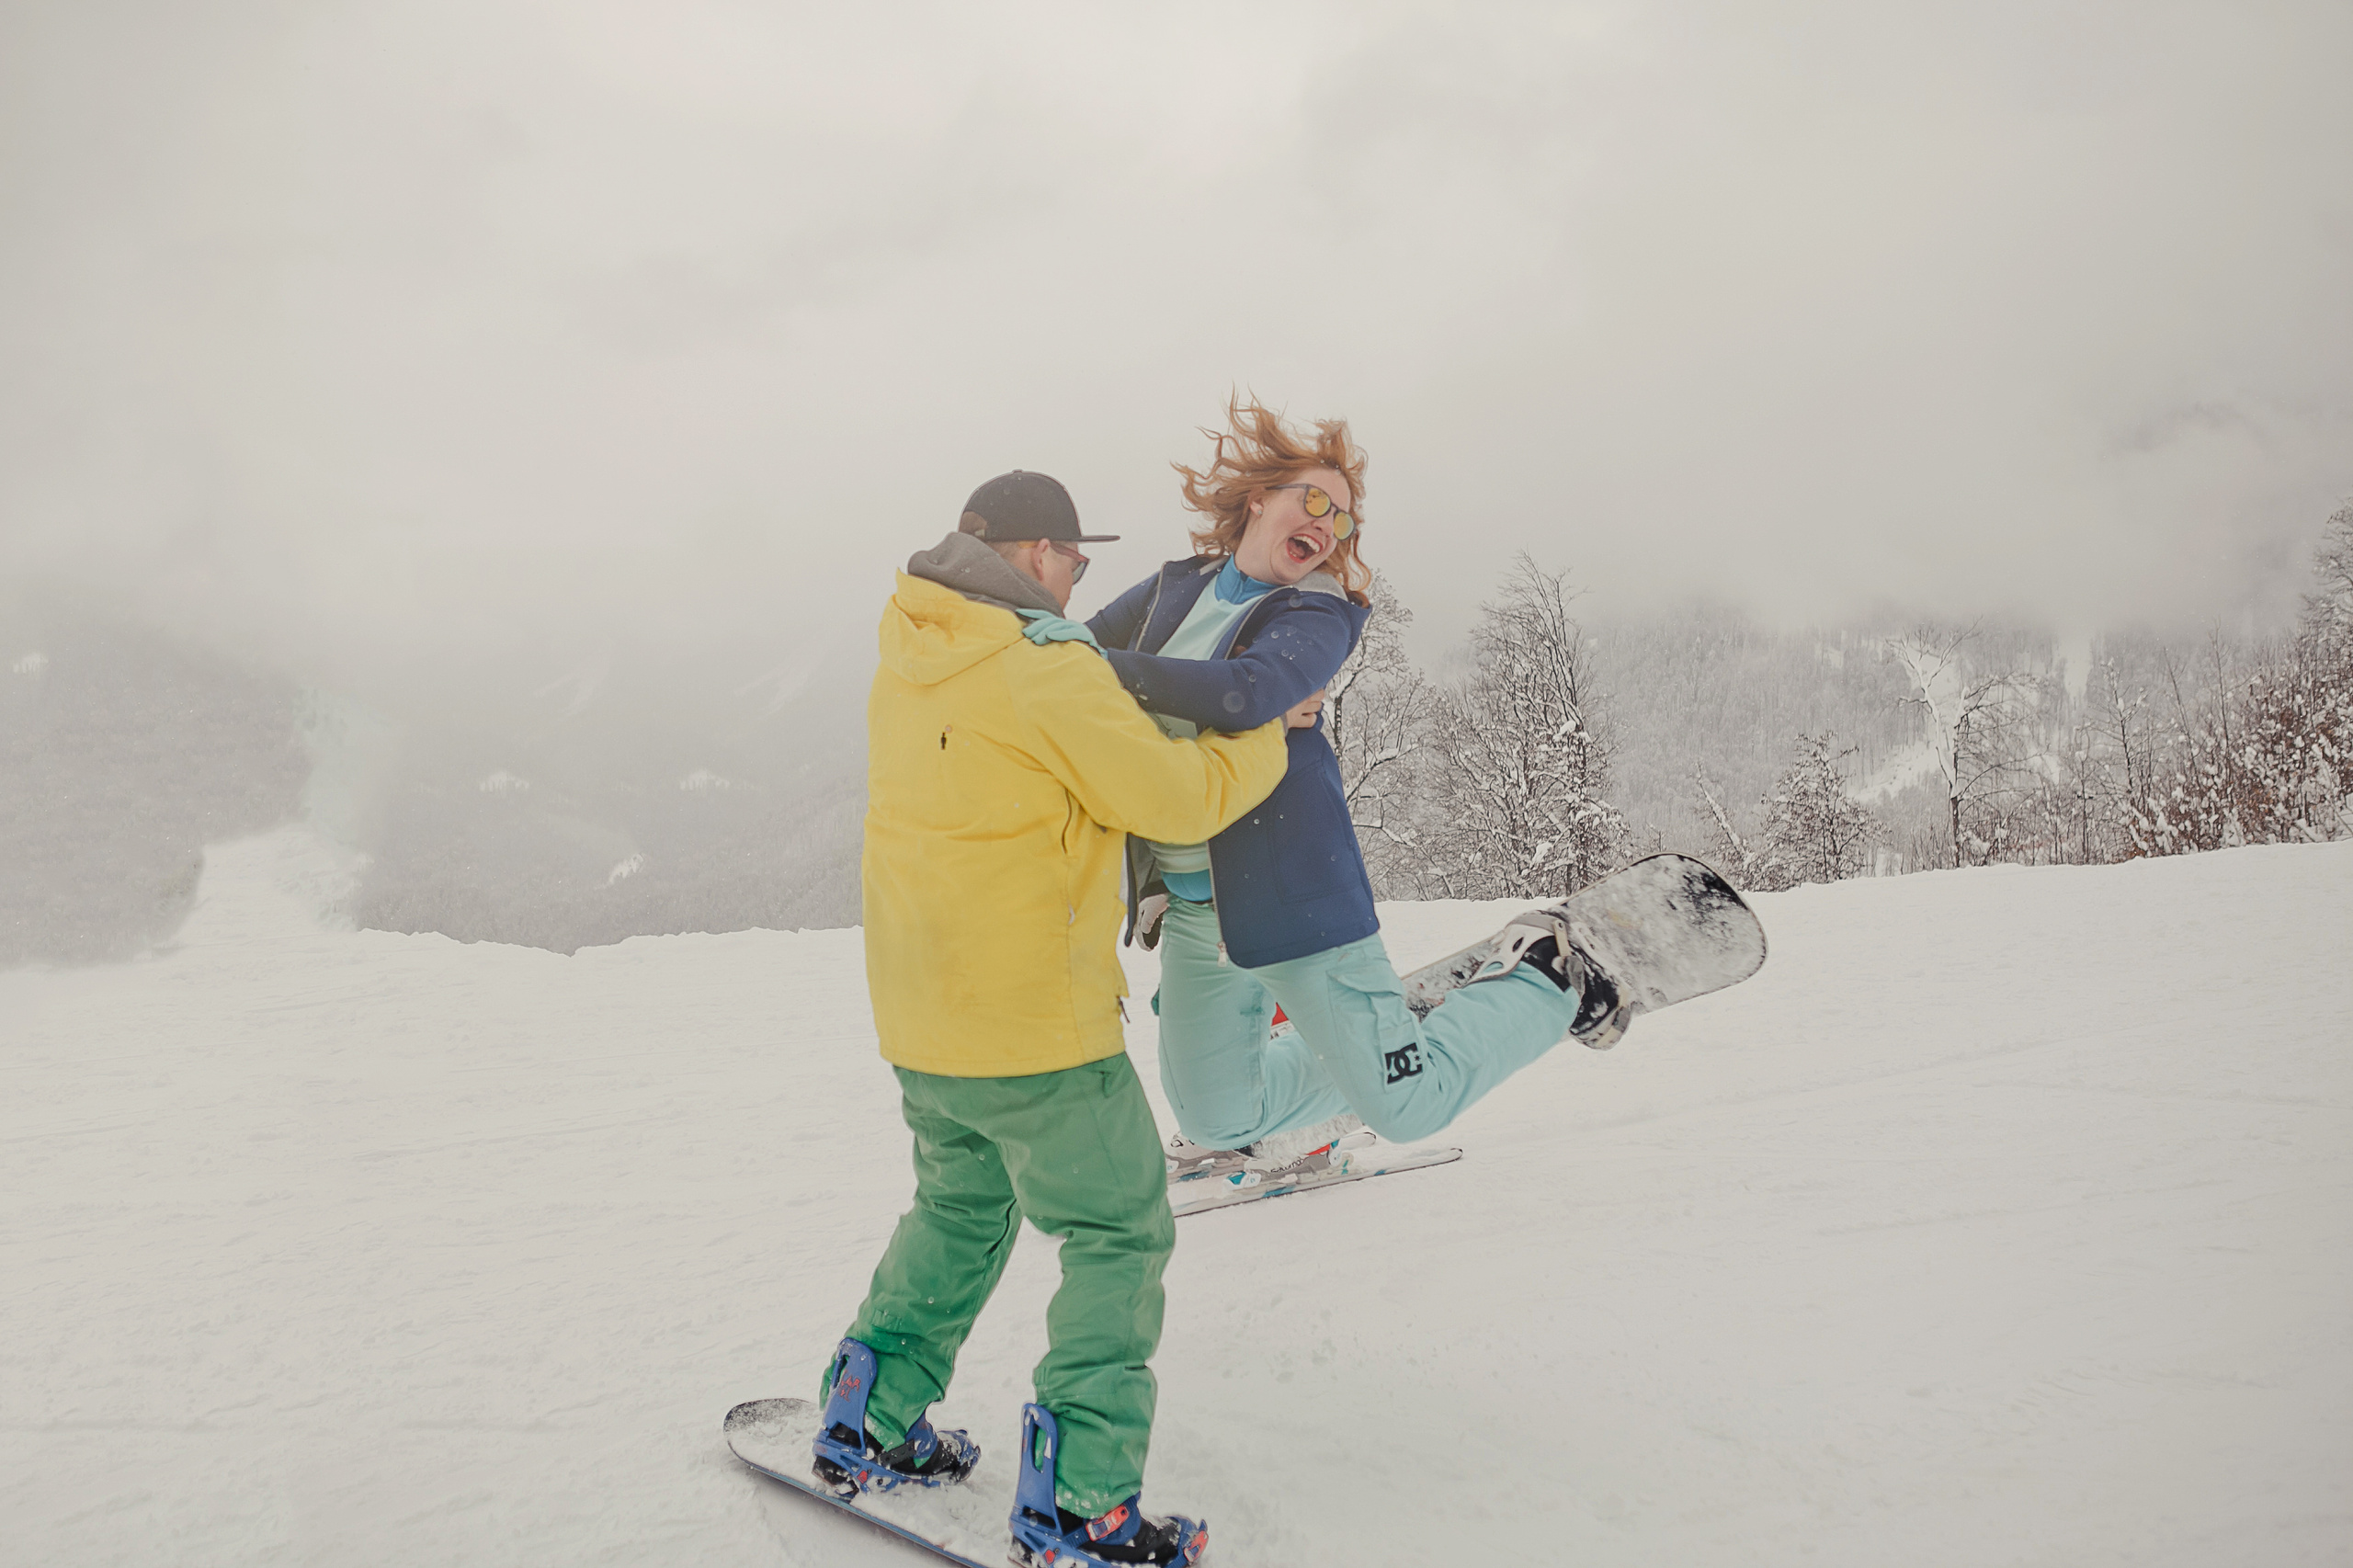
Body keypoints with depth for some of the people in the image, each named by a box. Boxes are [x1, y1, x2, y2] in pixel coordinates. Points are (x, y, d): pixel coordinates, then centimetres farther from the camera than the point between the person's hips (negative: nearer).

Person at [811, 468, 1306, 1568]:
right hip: (1035, 1022, -8)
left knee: (961, 1203, 27)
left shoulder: (908, 665, 6)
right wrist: (1267, 736, 2)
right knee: (1119, 1232, 5)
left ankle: (867, 1428, 32)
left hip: (917, 1016, 8)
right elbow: (1175, 798, -15)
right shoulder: (1049, 668, -19)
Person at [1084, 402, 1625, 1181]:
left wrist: (1105, 667, -29)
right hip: (1186, 906, 5)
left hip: (1287, 891, -5)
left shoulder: (1317, 617, -9)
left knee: (1405, 1105, 1)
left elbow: (1248, 693, -30)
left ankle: (1549, 977, 21)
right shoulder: (1175, 590, 8)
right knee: (1214, 1118, 12)